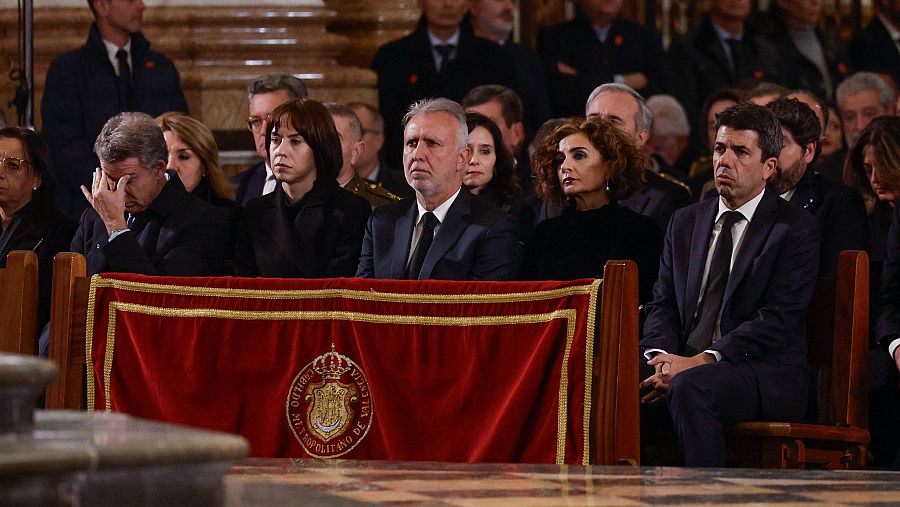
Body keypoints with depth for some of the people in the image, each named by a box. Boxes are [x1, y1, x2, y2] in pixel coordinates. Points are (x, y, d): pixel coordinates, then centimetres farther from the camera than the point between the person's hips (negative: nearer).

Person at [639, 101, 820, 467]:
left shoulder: (796, 228, 0)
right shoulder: (686, 223, 20)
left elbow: (778, 320, -10)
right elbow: (663, 304, 15)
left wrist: (700, 361, -20)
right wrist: (662, 358, -9)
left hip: (766, 373, -5)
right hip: (686, 364, 5)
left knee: (691, 387, -37)